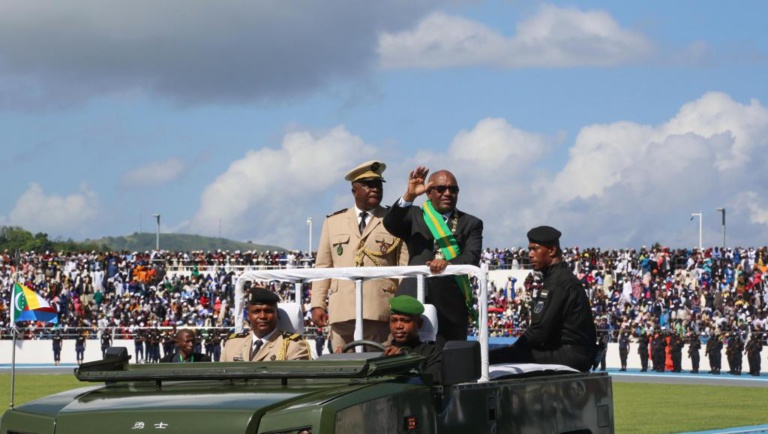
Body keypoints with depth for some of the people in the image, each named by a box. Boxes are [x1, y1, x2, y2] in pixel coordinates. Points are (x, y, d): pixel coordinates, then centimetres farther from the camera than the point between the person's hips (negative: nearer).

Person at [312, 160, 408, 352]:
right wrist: (317, 304, 7)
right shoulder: (334, 222, 18)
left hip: (380, 313, -2)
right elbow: (323, 266, 16)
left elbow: (406, 266, 5)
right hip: (342, 312, 2)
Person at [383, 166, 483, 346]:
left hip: (451, 305, 0)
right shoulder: (415, 217, 14)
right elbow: (390, 224, -5)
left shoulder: (471, 224, 12)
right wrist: (409, 196, -21)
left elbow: (472, 258, -4)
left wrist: (448, 263, -25)